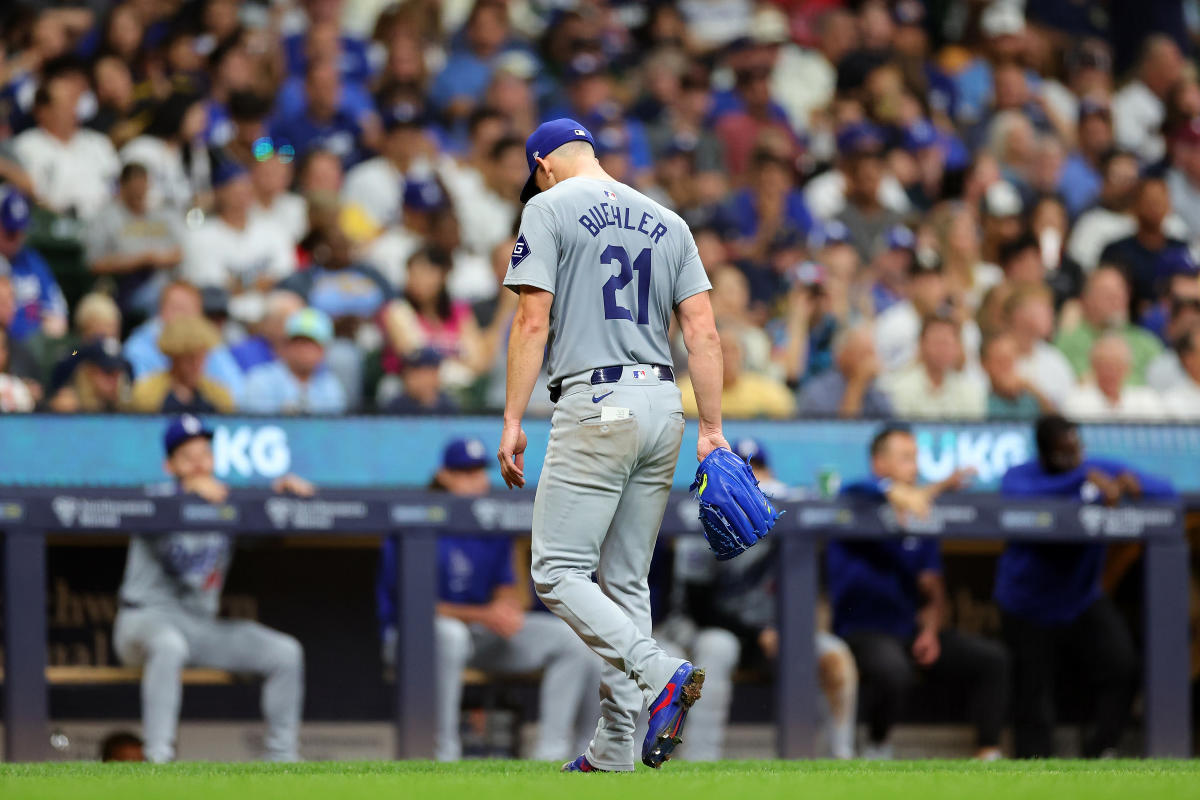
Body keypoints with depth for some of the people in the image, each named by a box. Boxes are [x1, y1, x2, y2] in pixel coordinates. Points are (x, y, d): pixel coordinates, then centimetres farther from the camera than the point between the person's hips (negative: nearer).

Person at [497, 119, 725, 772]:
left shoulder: (550, 209, -1)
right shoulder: (666, 222, 15)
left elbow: (533, 321, -9)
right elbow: (703, 332, 8)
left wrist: (512, 421, -7)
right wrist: (711, 431, 9)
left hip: (595, 405, -7)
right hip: (663, 404, 7)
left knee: (558, 573, -6)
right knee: (625, 582, 10)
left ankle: (662, 674, -25)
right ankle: (614, 753, 9)